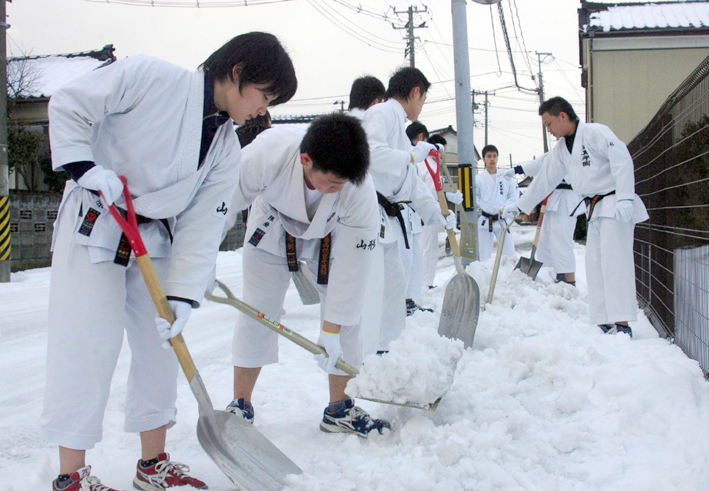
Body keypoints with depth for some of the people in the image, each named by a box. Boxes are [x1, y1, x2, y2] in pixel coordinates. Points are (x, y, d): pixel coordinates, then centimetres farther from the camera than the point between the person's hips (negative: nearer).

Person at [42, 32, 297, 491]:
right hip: (92, 226, -6)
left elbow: (201, 227, -4)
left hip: (155, 239, 6)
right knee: (88, 344, -7)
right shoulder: (151, 77, -16)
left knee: (161, 343, 8)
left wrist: (182, 297, -12)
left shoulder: (227, 151, 0)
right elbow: (68, 105, -11)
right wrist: (86, 167, -23)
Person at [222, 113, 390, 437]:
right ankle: (240, 406, 12)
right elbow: (224, 205, -25)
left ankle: (339, 410, 9)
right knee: (256, 312, -2)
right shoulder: (265, 155, -41)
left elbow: (351, 262, -31)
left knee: (346, 313, -6)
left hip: (331, 237, 0)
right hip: (272, 229, 0)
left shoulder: (360, 190, -38)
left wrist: (331, 330, -29)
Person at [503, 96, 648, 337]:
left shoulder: (595, 132, -9)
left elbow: (622, 160, -18)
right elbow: (545, 180, 24)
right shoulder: (561, 148, 16)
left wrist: (624, 198, -25)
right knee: (595, 265, 3)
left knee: (614, 262, -13)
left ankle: (622, 324, -14)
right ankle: (607, 325, 4)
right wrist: (519, 206, 27)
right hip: (596, 209, 8)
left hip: (615, 205, -8)